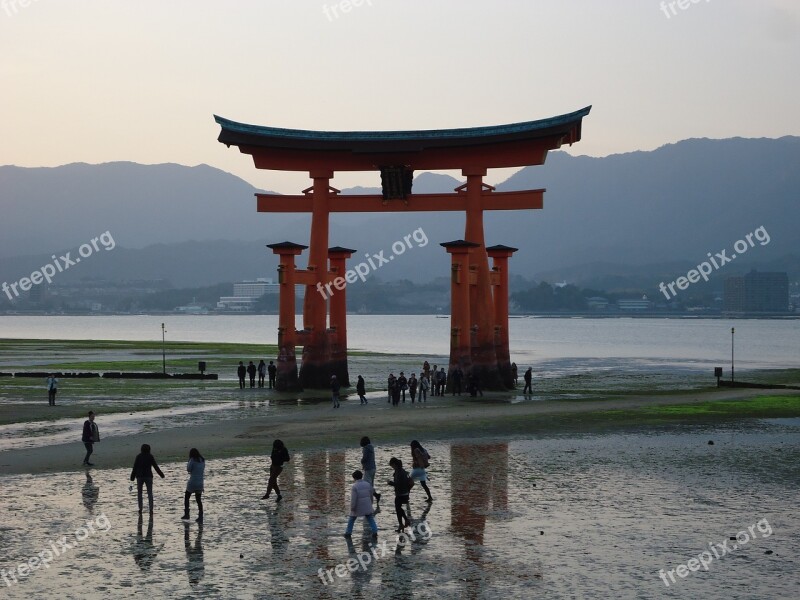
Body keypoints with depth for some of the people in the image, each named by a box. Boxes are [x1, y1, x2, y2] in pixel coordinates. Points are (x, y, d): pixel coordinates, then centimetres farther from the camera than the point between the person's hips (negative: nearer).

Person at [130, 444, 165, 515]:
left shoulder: (138, 456, -4)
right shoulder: (150, 457, -3)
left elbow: (135, 467, -5)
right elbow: (155, 467, -1)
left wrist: (132, 477, 1)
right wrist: (161, 474, 7)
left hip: (139, 476, 0)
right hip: (148, 476, 0)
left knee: (139, 493, 11)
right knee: (150, 493, 3)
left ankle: (140, 509, 6)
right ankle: (151, 509, -5)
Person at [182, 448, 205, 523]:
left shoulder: (193, 460, -11)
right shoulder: (203, 460, 6)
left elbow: (188, 469, -6)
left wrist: (189, 462, 4)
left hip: (192, 482, -5)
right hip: (200, 483, 5)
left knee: (186, 497, 13)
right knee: (198, 500, 11)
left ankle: (186, 514, 11)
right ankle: (200, 517, 5)